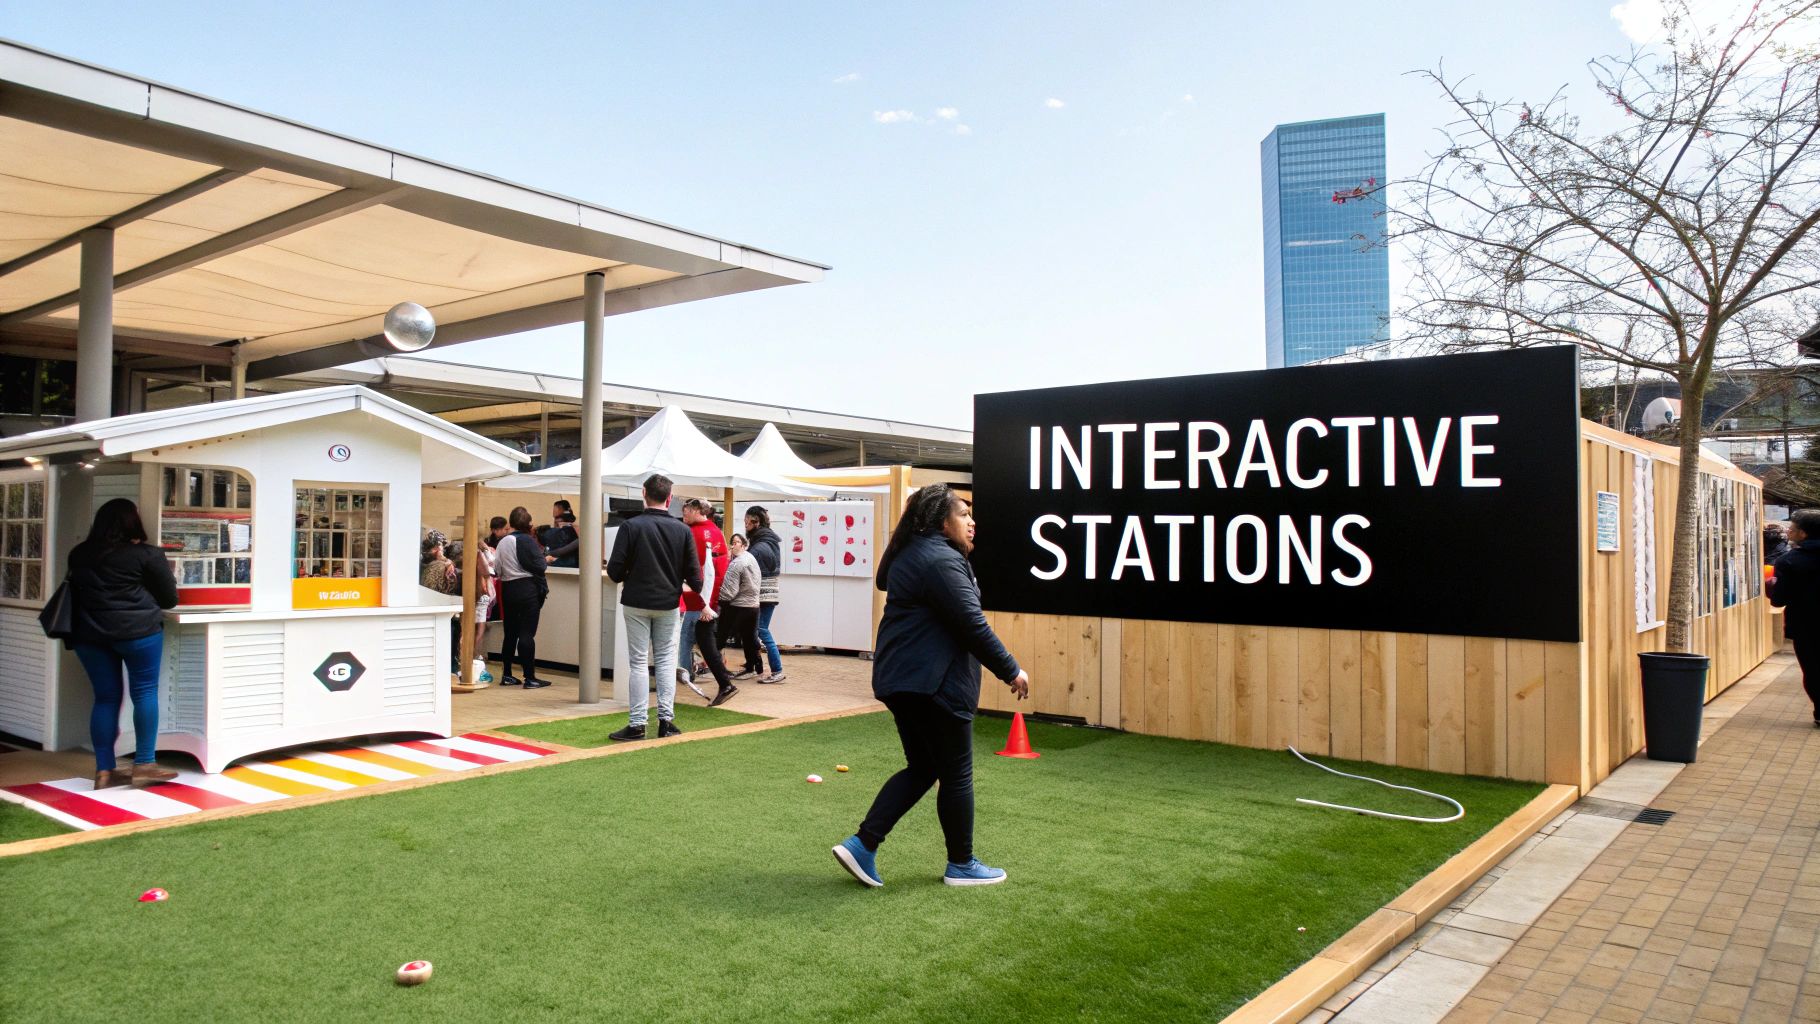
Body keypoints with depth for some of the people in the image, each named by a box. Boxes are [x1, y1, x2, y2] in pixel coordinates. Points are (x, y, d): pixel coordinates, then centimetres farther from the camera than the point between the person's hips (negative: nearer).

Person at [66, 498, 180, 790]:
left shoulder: (79, 554, 11)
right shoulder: (147, 554, -4)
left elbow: (78, 590, 25)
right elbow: (169, 599, 2)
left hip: (88, 633, 5)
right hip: (137, 629, -5)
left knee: (106, 697, 10)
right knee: (145, 692, 2)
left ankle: (104, 770, 10)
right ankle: (144, 764, -1)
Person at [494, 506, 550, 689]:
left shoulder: (502, 542, 9)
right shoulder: (527, 540, -11)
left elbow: (498, 569, 7)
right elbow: (540, 566, -13)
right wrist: (545, 559, 5)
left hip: (508, 590, 7)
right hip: (527, 589, -6)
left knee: (510, 633, 13)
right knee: (527, 633, -5)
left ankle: (507, 675, 17)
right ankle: (530, 678, -4)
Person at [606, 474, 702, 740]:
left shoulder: (630, 526, -11)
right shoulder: (682, 530, -4)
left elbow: (614, 570, -12)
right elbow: (693, 572, 0)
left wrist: (624, 578, 11)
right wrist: (697, 590, 21)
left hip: (636, 602, -2)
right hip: (668, 603, 2)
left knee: (638, 662, 4)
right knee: (666, 659, 11)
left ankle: (637, 724, 4)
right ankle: (666, 720, 10)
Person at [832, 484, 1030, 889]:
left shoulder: (910, 555, 14)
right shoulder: (943, 561, -17)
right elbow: (972, 625, -20)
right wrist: (1011, 670, -11)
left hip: (901, 679, 10)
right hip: (934, 683, -10)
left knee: (921, 769, 16)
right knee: (956, 774, 5)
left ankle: (861, 845, 9)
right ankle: (961, 864, 19)